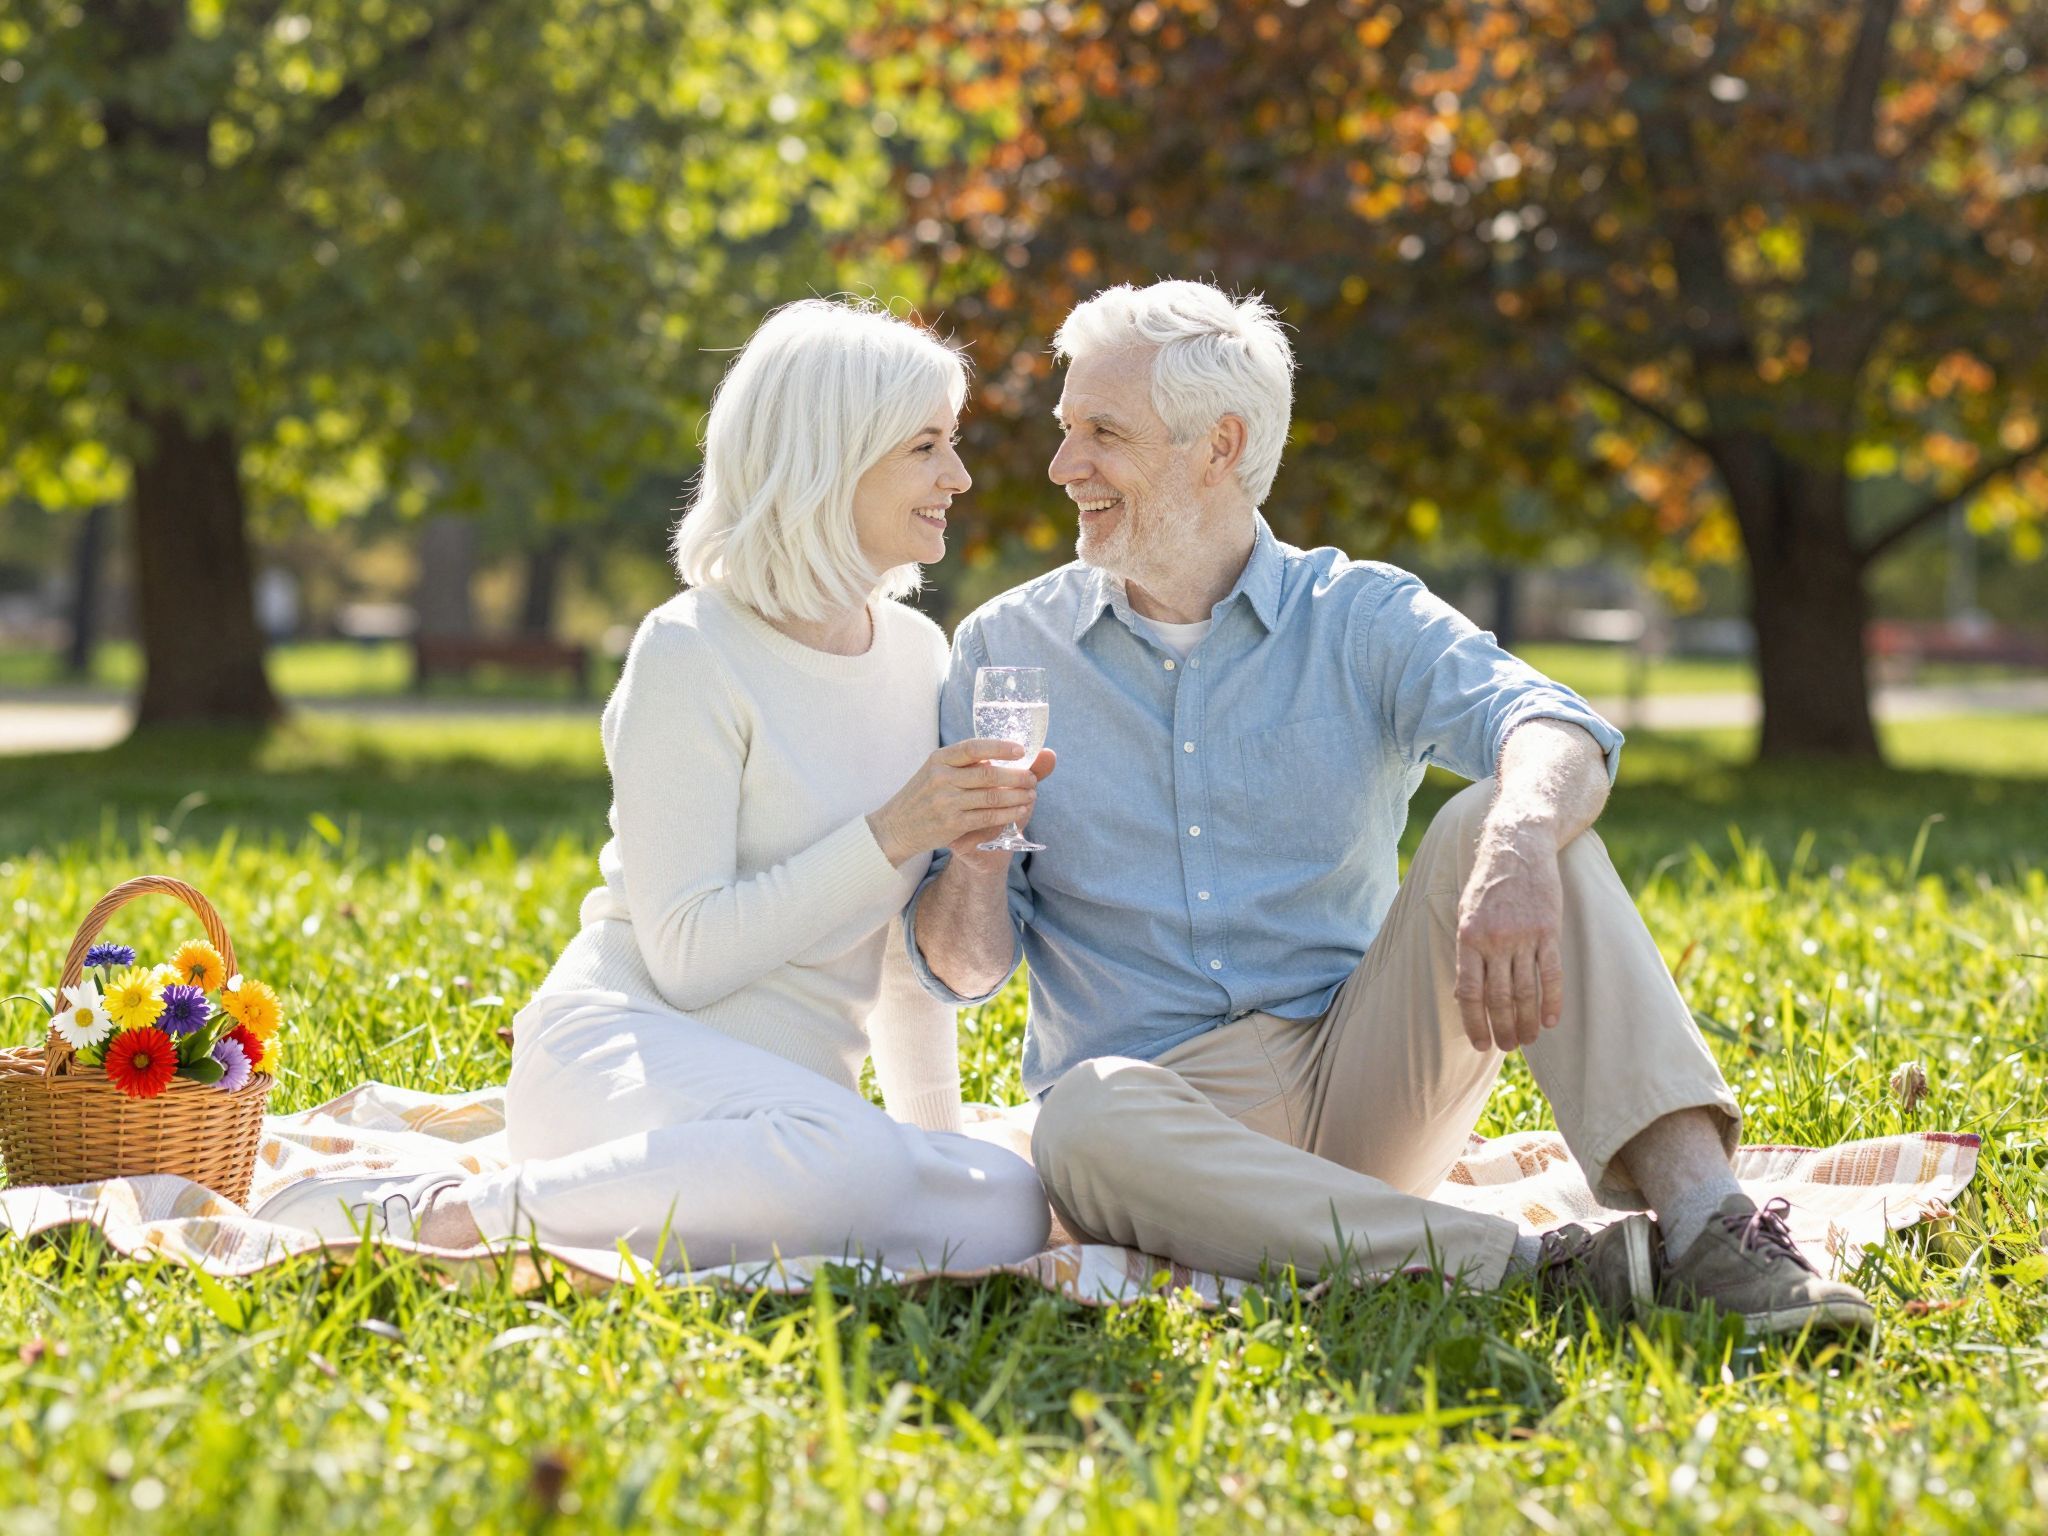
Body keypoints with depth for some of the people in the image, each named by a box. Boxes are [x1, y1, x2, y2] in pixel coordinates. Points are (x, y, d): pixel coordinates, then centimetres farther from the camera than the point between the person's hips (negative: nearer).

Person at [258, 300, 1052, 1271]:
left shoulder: (918, 654, 14)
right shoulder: (692, 654, -8)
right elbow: (688, 956, -15)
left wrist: (936, 1128, 18)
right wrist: (888, 837, -17)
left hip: (779, 1098, 7)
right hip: (624, 1052, -7)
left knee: (1011, 1214, -23)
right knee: (851, 1165, -39)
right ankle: (449, 1219, -24)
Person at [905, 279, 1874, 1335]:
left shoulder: (1361, 617, 4)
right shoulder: (1005, 650, 6)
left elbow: (1557, 731, -18)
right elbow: (961, 969, 6)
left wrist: (1519, 848, -42)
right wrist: (977, 859, -18)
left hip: (1361, 1081, 1)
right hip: (1156, 1100, -1)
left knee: (1496, 820, -21)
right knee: (1086, 1123, -37)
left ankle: (1702, 1221, -33)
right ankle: (1534, 1267, -36)